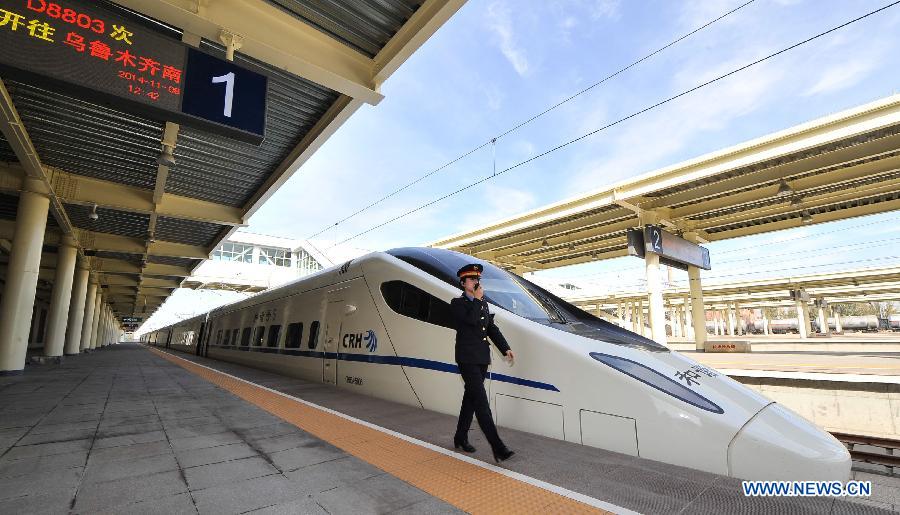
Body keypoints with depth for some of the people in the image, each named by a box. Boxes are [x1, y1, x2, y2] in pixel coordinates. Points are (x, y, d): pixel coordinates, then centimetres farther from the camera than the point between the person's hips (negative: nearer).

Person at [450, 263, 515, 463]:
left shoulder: (483, 304, 15)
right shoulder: (457, 303, -7)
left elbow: (491, 328, 17)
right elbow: (472, 319, -24)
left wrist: (505, 348, 9)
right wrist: (478, 299, -11)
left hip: (482, 359, 8)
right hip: (468, 360, -8)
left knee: (470, 398, 16)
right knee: (481, 402, -10)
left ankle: (461, 438, 30)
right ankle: (498, 449, -10)